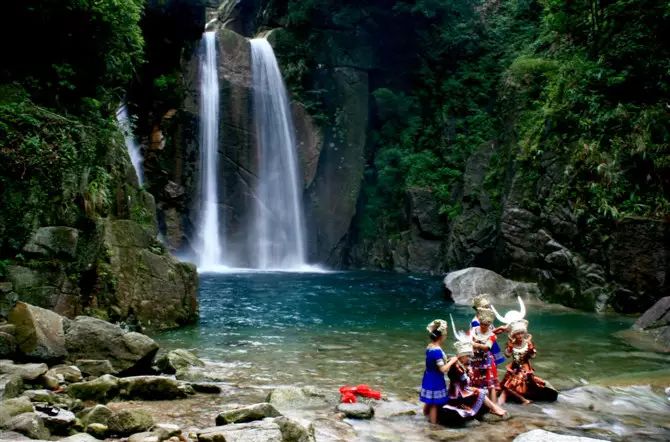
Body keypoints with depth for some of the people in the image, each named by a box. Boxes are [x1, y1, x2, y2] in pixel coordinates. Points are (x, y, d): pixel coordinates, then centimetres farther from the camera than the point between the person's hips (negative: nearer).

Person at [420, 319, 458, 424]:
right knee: (434, 404, 5)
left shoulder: (429, 347, 2)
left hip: (429, 379, 9)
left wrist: (447, 361, 6)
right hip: (435, 381, -8)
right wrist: (451, 361, -12)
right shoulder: (437, 351, -26)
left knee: (429, 402, 22)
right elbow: (443, 369, -25)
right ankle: (434, 423, 15)